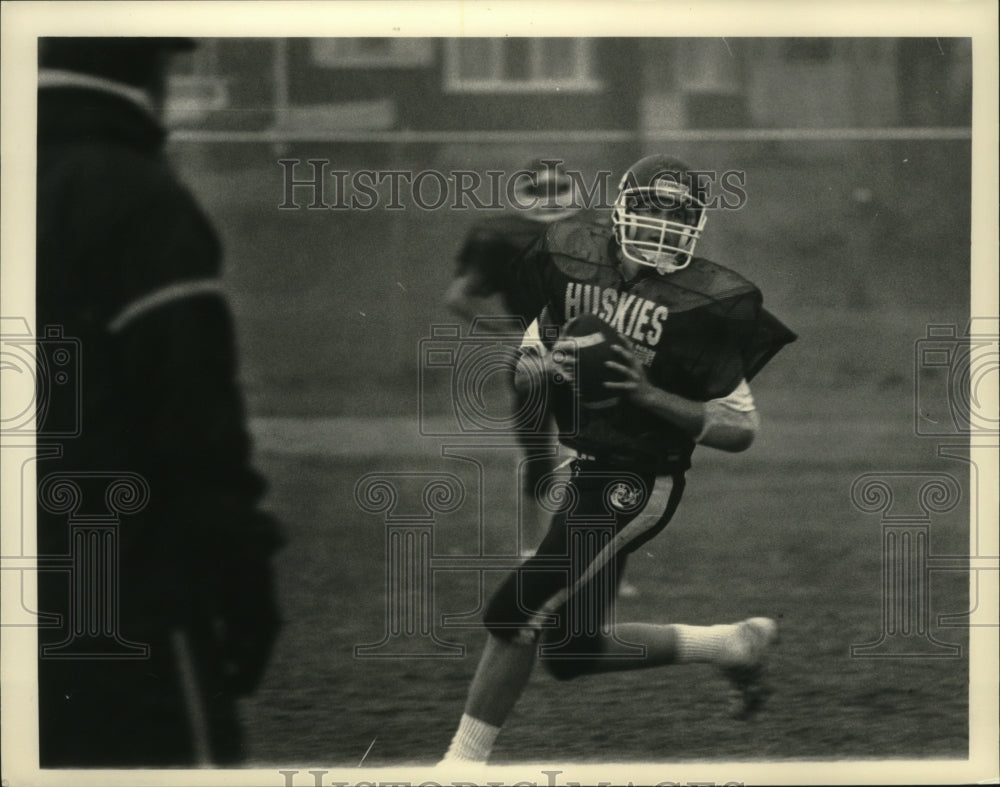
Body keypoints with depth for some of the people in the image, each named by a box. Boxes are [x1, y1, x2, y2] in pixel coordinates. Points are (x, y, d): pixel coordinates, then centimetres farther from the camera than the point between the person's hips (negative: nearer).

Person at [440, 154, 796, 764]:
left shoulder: (706, 302, -14)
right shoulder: (574, 261, 2)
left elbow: (741, 429, -12)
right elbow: (526, 367, 14)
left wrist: (649, 394, -23)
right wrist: (550, 366, -11)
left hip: (637, 484, -7)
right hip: (577, 470, 8)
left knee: (521, 613, -13)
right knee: (572, 649, 11)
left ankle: (467, 758, 1)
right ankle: (734, 646, 25)